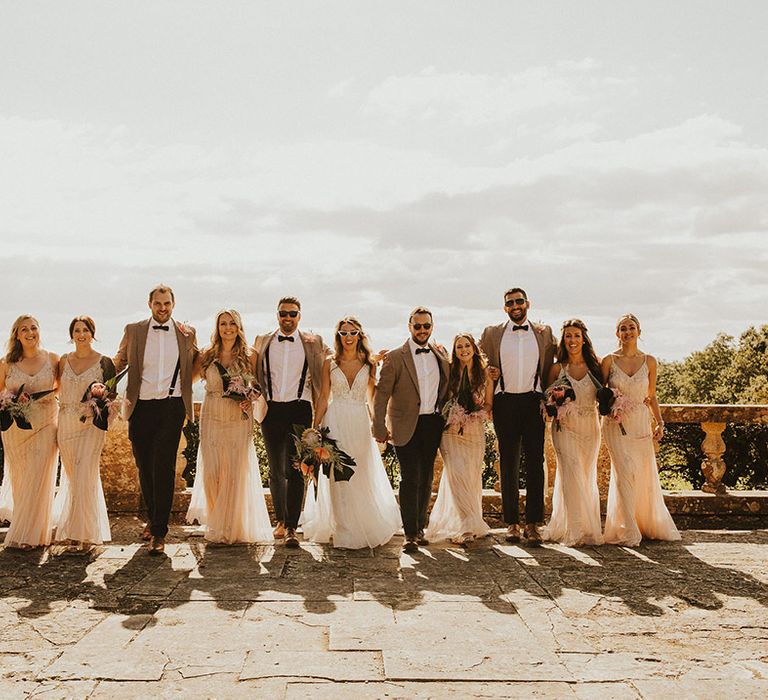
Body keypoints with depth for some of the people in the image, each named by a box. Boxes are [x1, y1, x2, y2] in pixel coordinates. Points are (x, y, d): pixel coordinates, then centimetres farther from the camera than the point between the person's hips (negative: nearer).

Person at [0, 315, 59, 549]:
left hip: (45, 424, -1)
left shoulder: (52, 359, 0)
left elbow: (61, 386, 13)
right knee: (19, 478, 8)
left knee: (39, 478, -3)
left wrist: (48, 396, -6)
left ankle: (28, 534, 9)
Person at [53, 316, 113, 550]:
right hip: (66, 423, 4)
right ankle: (70, 529, 26)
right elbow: (59, 390, 14)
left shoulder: (104, 362, -1)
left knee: (85, 476, -10)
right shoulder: (64, 361, 9)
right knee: (71, 476, 11)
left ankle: (84, 533, -1)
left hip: (92, 423, -3)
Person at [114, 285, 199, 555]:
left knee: (163, 468, -8)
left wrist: (191, 344, -2)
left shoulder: (186, 333, 7)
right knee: (144, 467, 12)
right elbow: (119, 362, 11)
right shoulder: (133, 330, 8)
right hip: (141, 407, 2)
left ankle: (159, 532, -5)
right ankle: (152, 517, 33)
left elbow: (195, 368, 14)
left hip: (171, 407, -2)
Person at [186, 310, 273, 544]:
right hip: (212, 419, 1)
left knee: (236, 471, -2)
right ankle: (215, 522, 22)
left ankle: (232, 527, 11)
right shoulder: (207, 356, 5)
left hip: (239, 419, -1)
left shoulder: (249, 356, 3)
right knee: (212, 470, 2)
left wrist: (250, 400, -9)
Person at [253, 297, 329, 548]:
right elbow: (254, 375, 15)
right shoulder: (262, 342, 12)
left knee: (294, 470, -8)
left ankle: (291, 527, -5)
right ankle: (280, 520, 22)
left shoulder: (313, 343, 6)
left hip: (299, 409, -2)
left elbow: (323, 375, 8)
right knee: (275, 470, 9)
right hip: (271, 411, 2)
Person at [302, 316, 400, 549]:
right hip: (335, 423, -1)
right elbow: (323, 398, 5)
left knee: (361, 477, 5)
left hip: (360, 424, 1)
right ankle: (343, 531, 11)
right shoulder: (330, 364, 3)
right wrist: (315, 428, 1)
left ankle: (363, 528, 21)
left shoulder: (369, 364, 4)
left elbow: (372, 398, 10)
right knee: (338, 478, 1)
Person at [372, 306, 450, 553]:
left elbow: (445, 387, 18)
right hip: (406, 426, -5)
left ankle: (419, 529, 23)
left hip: (433, 424, 5)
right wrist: (379, 428, -9)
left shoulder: (440, 355, 9)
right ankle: (410, 535, -1)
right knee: (410, 479, -8)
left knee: (426, 479, 11)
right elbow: (381, 394, -6)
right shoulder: (394, 357, -5)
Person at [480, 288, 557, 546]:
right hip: (505, 402, 0)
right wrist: (488, 373, -2)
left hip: (534, 402, 0)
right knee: (508, 464, 4)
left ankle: (532, 524, 2)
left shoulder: (544, 333, 10)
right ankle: (512, 523, 10)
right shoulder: (491, 334, 9)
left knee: (535, 464, -3)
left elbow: (549, 367, 11)